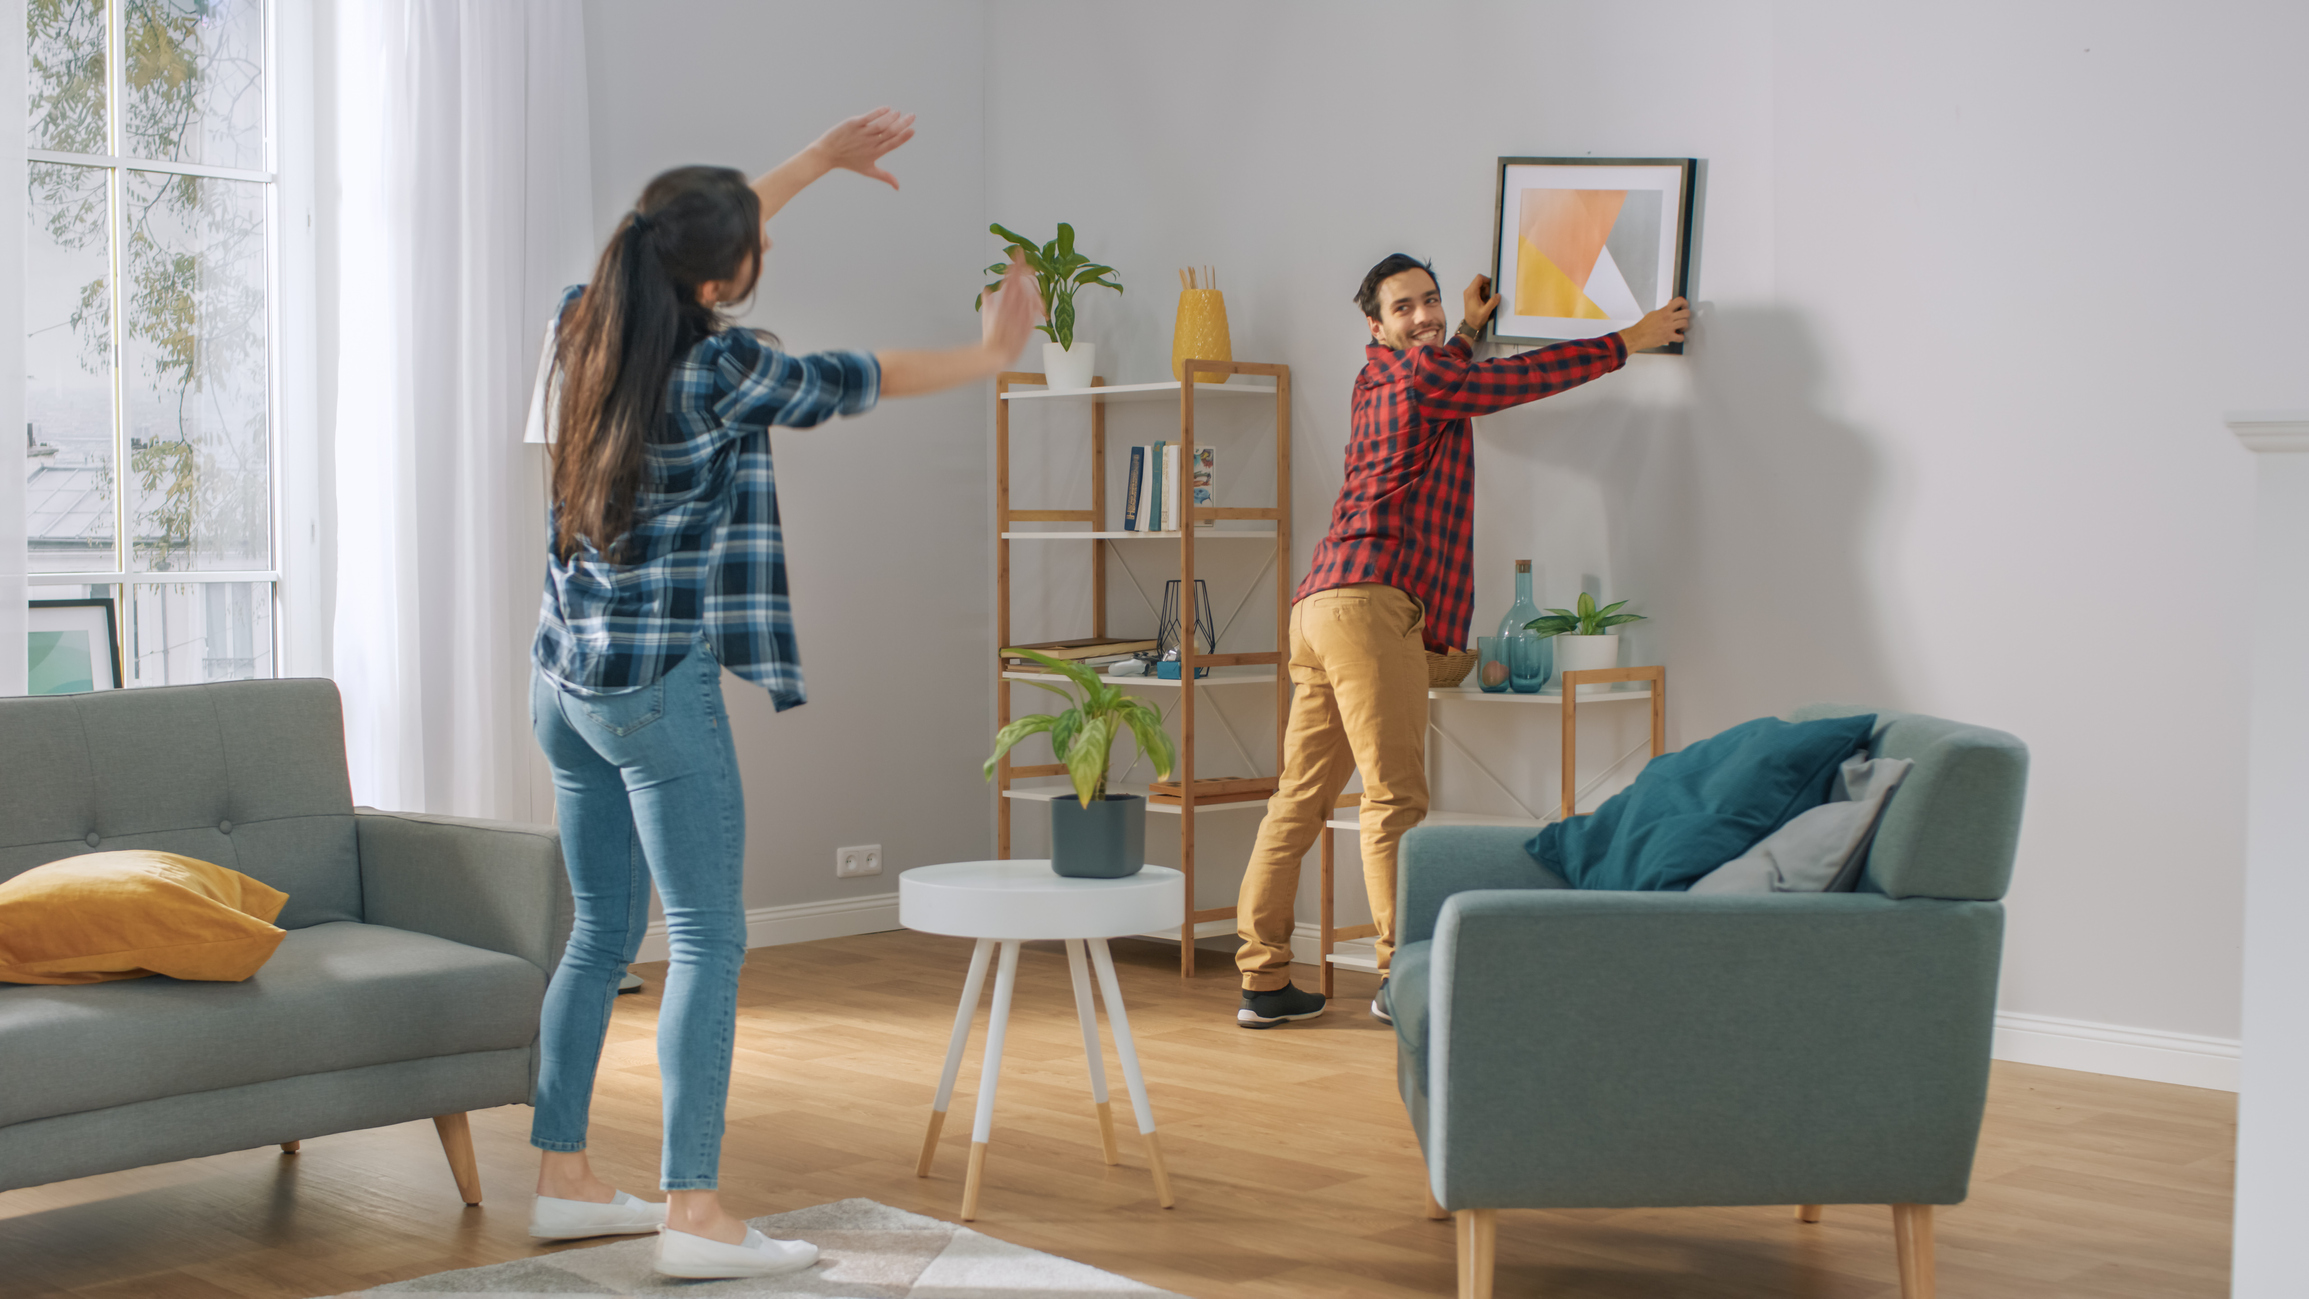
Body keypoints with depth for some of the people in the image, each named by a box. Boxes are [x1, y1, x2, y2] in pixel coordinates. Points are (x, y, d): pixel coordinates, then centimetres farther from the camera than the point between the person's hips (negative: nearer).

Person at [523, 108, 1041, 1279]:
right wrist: (990, 352, 15)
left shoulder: (583, 324, 4)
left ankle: (564, 1181, 21)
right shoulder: (717, 368, -16)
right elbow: (852, 383, -1)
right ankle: (693, 1215, -3)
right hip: (660, 688, -8)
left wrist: (819, 160, 27)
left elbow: (687, 247, 21)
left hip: (567, 682, 8)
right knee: (708, 941, -3)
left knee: (602, 934, 16)